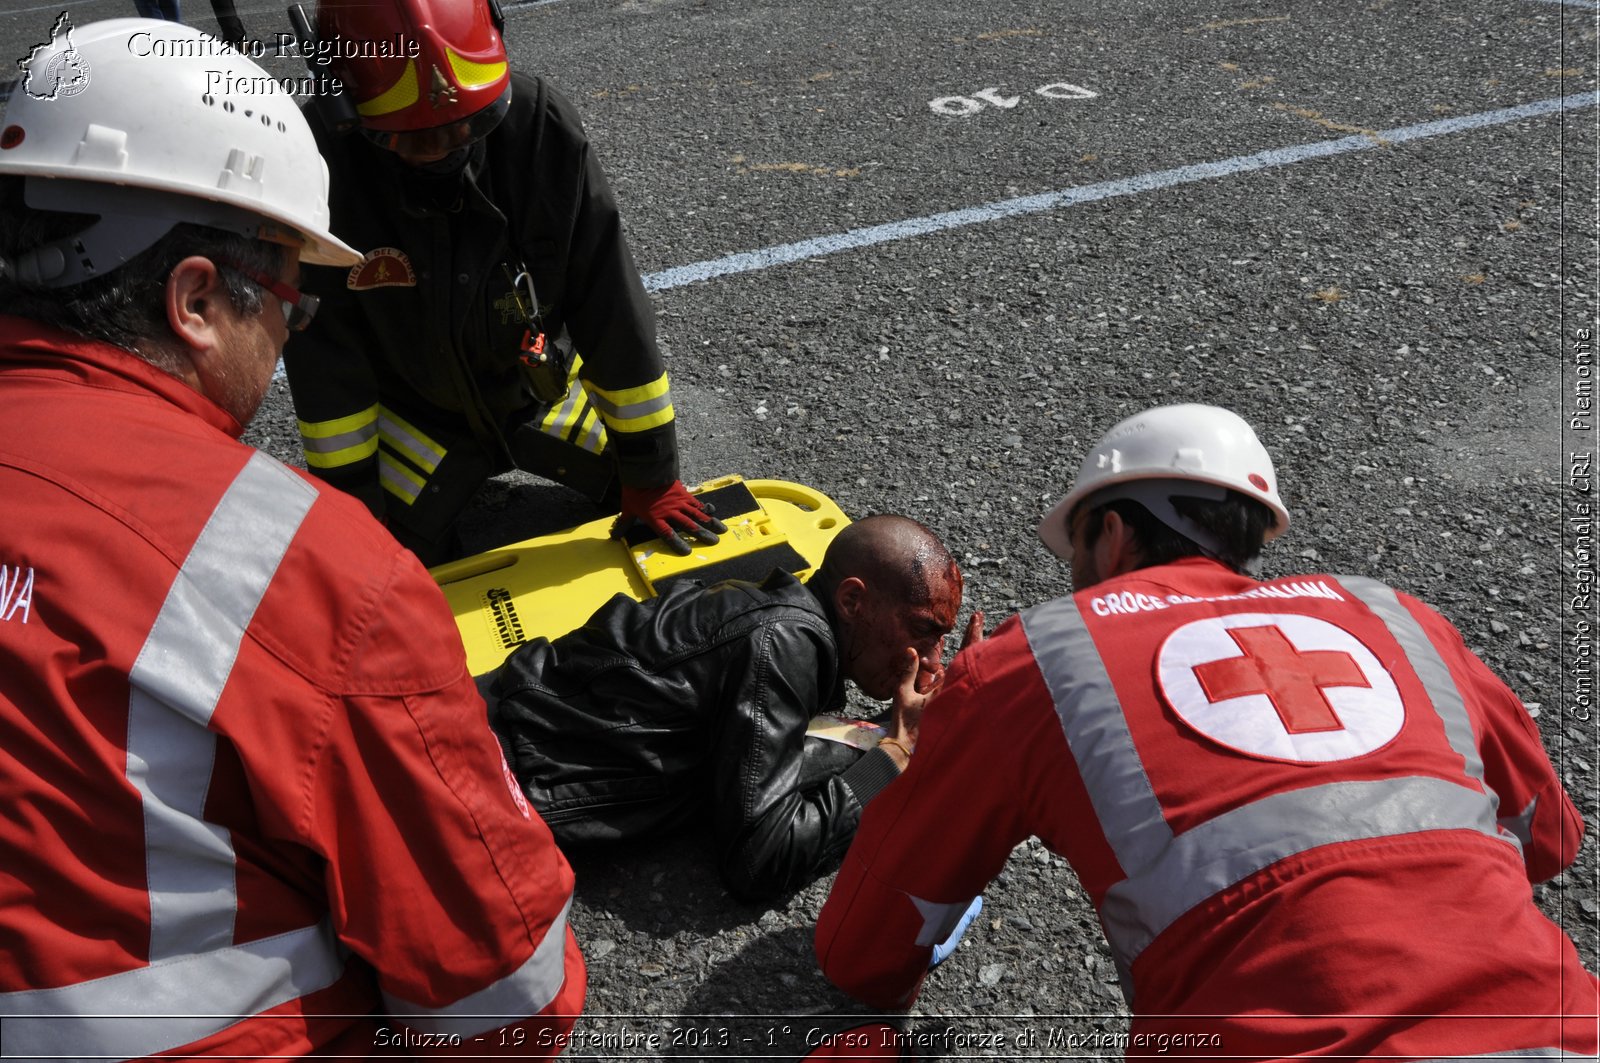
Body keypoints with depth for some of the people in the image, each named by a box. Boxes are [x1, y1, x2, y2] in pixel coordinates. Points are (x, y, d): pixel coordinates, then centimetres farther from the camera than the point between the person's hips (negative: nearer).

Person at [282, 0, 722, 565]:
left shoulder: (542, 128, -28)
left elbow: (612, 305, -21)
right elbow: (324, 365, -18)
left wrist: (652, 475, -15)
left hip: (538, 384, 1)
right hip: (415, 408, -1)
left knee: (648, 492, 5)